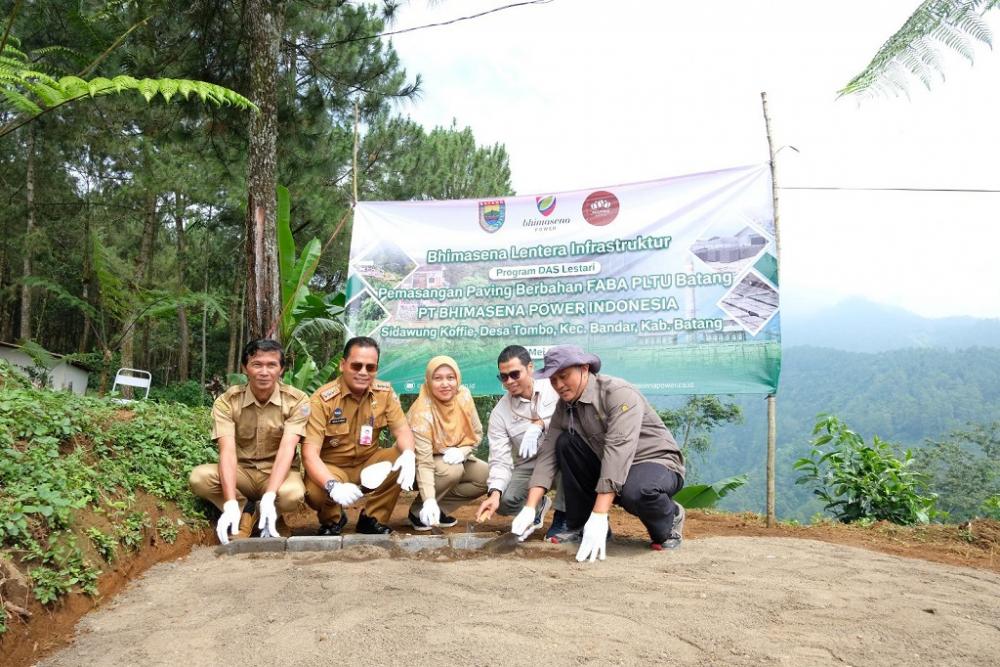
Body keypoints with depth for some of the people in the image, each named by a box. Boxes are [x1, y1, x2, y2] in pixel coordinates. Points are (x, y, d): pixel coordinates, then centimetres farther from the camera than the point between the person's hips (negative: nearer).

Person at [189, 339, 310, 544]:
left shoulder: (297, 400, -13)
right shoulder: (226, 401, -11)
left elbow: (287, 449, -24)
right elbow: (227, 451, -22)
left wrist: (268, 498, -38)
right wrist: (231, 504, -35)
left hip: (279, 473, -1)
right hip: (241, 471, 1)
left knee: (292, 494, -35)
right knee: (199, 477, -28)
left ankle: (265, 513, 0)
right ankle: (246, 511, -5)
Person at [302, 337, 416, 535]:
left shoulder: (385, 392, -7)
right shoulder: (322, 399, -21)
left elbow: (402, 430, -9)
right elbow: (309, 453, -26)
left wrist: (408, 454, -35)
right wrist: (333, 486, -44)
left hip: (369, 463, 4)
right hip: (331, 468, -3)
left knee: (406, 460, -23)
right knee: (315, 493, -35)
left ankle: (372, 518, -1)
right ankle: (332, 520, 5)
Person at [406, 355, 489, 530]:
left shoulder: (463, 396, -17)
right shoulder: (422, 412, -31)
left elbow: (476, 432, -3)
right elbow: (423, 462, -35)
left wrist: (462, 451, -24)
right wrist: (429, 501, -47)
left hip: (453, 457, 6)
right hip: (415, 463, -6)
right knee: (453, 471, -33)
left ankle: (438, 510, -3)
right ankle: (418, 511, -10)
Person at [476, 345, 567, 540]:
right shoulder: (499, 413, -5)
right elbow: (500, 460, -11)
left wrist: (540, 424, -31)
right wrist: (494, 493, -29)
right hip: (529, 467, 2)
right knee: (504, 502, -25)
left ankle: (564, 514, -16)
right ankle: (537, 505, 14)